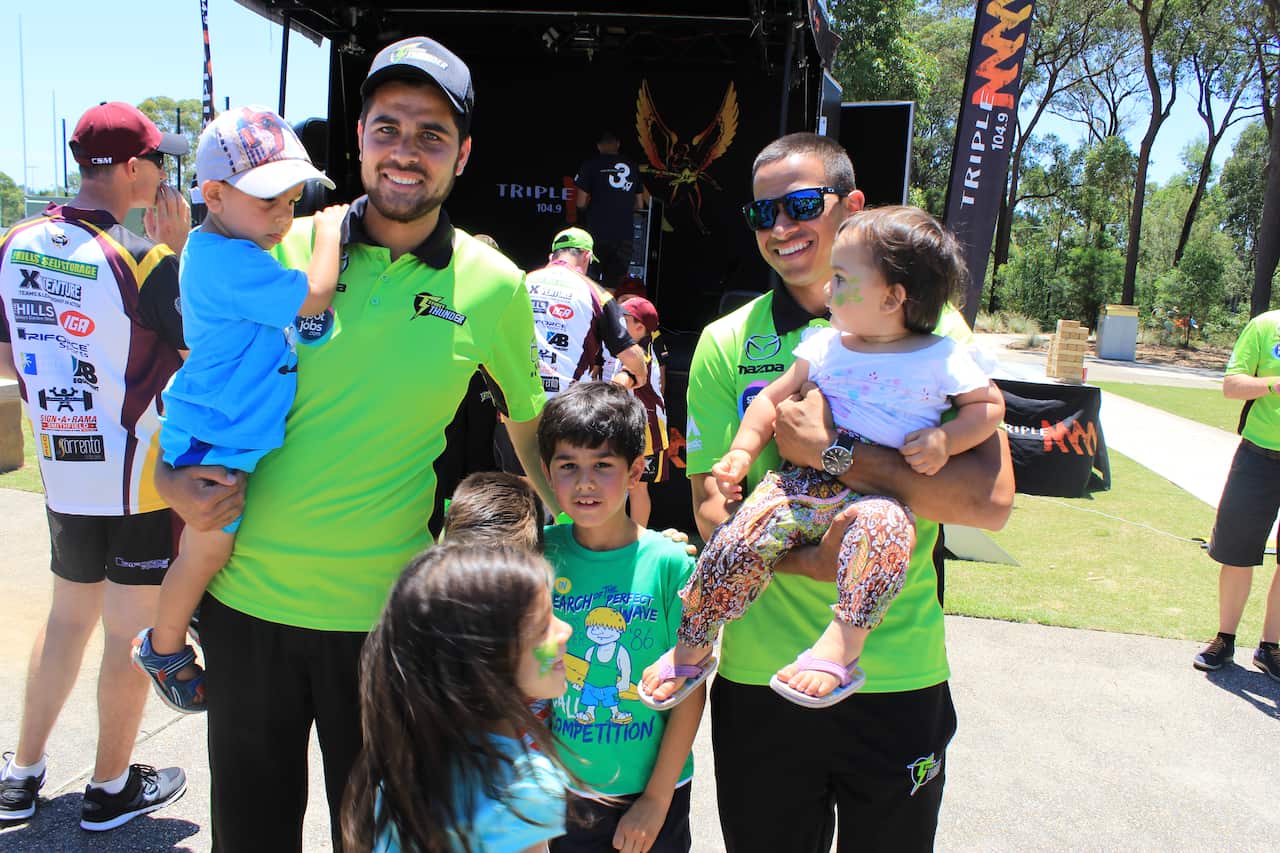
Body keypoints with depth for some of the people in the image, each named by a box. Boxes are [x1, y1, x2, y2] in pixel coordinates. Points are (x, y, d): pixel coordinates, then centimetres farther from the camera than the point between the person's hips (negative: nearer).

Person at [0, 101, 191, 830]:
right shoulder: (144, 259, -19)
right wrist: (180, 249, -7)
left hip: (61, 469, 6)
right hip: (142, 474, -6)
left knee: (68, 616, 22)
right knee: (132, 633, 9)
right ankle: (112, 789, 24)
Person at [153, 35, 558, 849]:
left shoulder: (494, 287, -7)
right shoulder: (282, 249, -5)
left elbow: (531, 423, 8)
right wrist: (172, 476, -9)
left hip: (383, 609, -1)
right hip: (247, 595, 2)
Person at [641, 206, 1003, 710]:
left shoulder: (943, 359, 4)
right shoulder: (824, 345, 14)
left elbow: (989, 405, 12)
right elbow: (773, 397, 18)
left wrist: (944, 440, -7)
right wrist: (742, 451, 4)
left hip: (883, 494, -2)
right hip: (807, 479, 3)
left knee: (881, 526, -39)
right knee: (744, 534, -22)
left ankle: (842, 645, -40)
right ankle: (691, 647, -8)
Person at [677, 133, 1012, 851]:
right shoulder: (728, 343, 0)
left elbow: (991, 500, -15)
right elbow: (711, 507, -5)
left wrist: (836, 450, -22)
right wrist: (808, 561, -21)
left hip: (901, 677, 0)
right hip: (761, 677, 1)